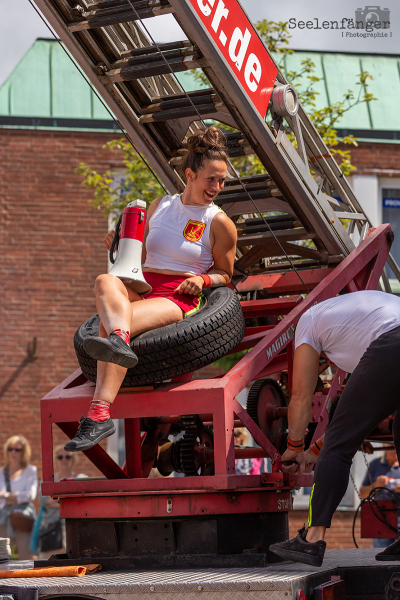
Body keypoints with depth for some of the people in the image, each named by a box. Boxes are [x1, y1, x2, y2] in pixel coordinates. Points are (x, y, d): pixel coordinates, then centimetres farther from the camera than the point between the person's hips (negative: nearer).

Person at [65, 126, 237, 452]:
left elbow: (226, 274, 15)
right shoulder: (160, 206, 18)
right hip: (139, 289, 4)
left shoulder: (219, 223, 7)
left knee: (108, 324, -34)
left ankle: (98, 416, -51)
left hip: (179, 299, -4)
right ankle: (119, 341, -66)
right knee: (106, 281, -35)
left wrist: (203, 280, -7)